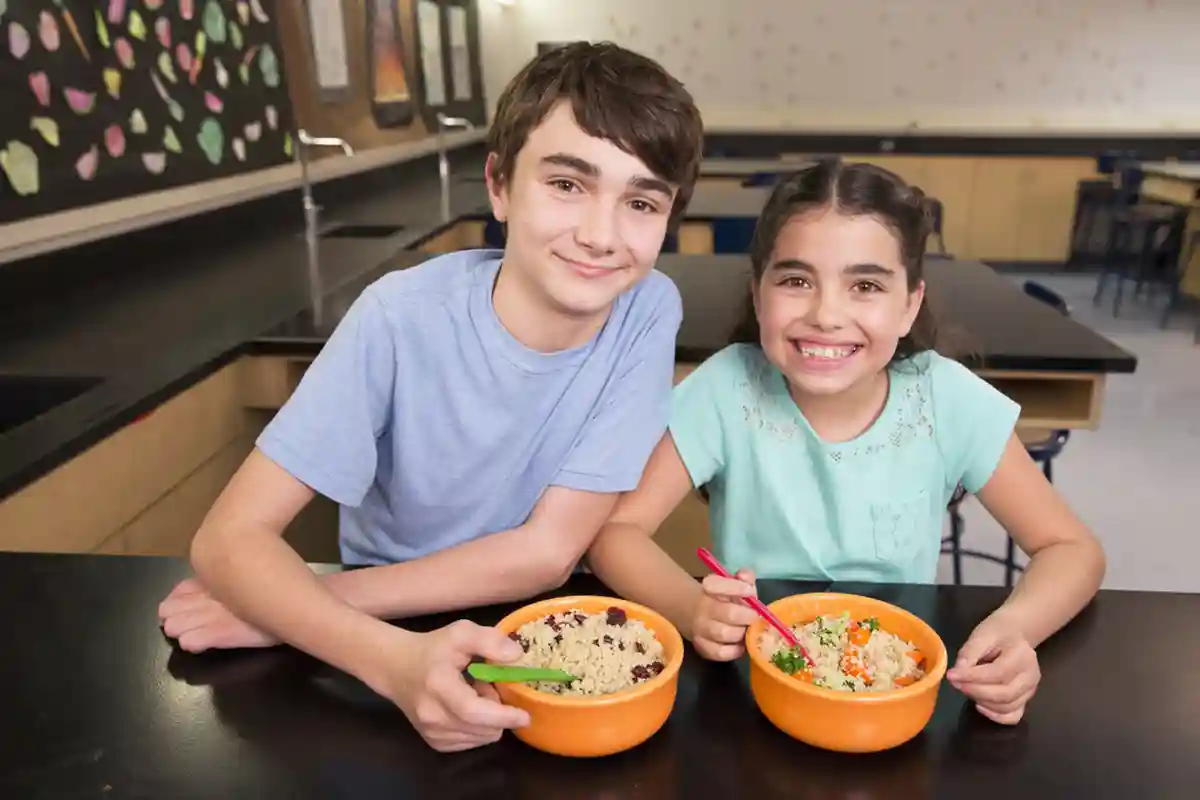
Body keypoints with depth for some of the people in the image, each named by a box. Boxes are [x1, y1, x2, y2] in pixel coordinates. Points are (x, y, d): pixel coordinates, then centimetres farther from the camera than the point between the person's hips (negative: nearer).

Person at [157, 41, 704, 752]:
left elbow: (548, 549, -16)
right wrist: (394, 656, -36)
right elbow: (231, 538, -19)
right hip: (391, 640, -1)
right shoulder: (402, 317, -20)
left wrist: (299, 607, -20)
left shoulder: (649, 312, -16)